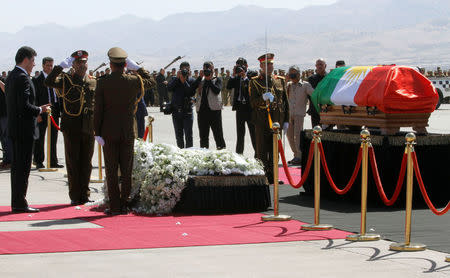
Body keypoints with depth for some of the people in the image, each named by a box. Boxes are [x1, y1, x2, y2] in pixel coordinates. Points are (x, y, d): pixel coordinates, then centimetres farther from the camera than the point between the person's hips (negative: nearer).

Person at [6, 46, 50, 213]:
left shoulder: (11, 76, 14)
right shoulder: (23, 78, -16)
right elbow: (24, 106, -23)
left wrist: (37, 109, 15)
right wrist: (40, 110, -6)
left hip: (14, 128, 10)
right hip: (24, 129, -10)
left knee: (17, 166, 13)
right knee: (23, 167, -6)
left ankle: (16, 202, 18)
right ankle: (19, 203, -4)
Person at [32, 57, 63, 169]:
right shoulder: (37, 80, -4)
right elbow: (34, 98, -7)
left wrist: (59, 110, 7)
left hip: (54, 113, 5)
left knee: (53, 140, 10)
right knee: (39, 140, 3)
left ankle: (53, 162, 17)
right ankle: (39, 162, 11)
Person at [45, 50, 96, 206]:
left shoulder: (93, 82, 11)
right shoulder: (66, 80, -1)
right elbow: (48, 82, -19)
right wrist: (61, 66, -23)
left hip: (89, 129, 3)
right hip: (71, 128, -3)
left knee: (86, 163, 8)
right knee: (73, 163, 2)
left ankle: (84, 195, 17)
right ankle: (74, 197, 8)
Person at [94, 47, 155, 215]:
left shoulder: (102, 83, -7)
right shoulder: (134, 81, -4)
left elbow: (98, 110, -7)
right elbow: (151, 80, 19)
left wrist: (97, 132, -2)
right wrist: (136, 67, 17)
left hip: (109, 133, -1)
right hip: (128, 132, 1)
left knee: (111, 171, 3)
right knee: (126, 170, 7)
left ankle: (114, 207, 2)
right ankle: (124, 205, 8)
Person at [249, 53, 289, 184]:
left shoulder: (280, 80, 12)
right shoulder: (255, 81, 0)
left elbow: (285, 101, 13)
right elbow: (253, 102, -7)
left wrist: (286, 120, 8)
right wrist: (263, 98, -27)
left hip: (277, 121, 4)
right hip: (262, 122, -4)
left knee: (274, 151, 9)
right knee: (262, 152, -2)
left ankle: (272, 177, 17)